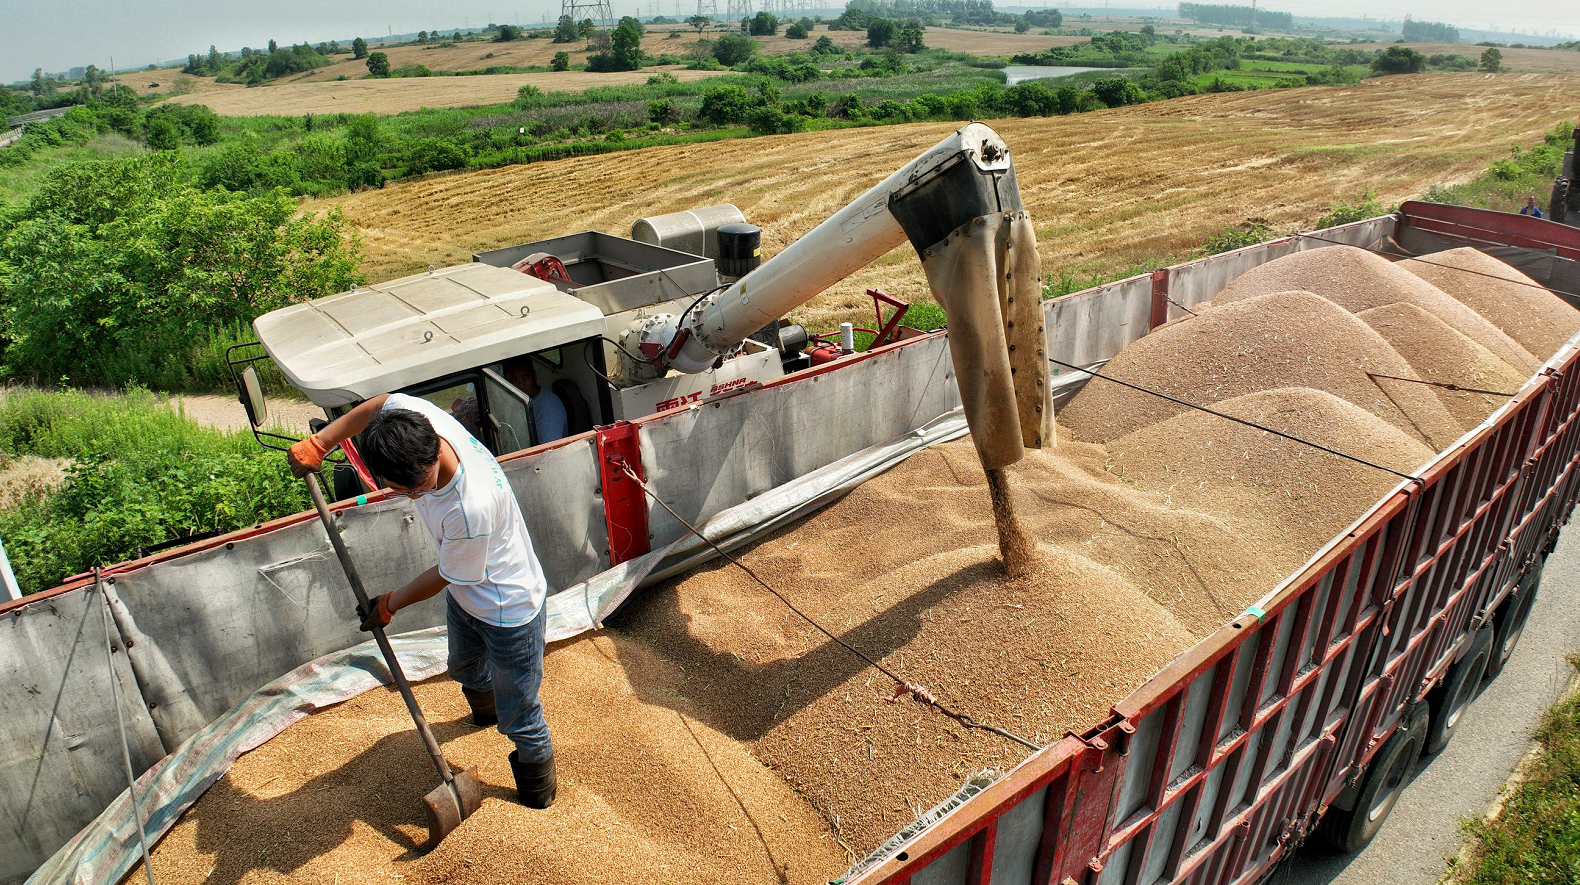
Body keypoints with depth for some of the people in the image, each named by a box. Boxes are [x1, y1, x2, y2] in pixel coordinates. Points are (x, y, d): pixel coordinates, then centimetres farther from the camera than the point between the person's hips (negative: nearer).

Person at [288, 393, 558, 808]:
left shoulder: (471, 508, -45)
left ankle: (538, 783, 39)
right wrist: (317, 443, 1)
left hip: (510, 611, -8)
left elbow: (447, 575, -24)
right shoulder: (415, 416, -27)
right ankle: (485, 707, 69)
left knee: (517, 715, 10)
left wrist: (388, 605, -7)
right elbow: (380, 404, 0)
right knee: (465, 668, 36)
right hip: (465, 595, 8)